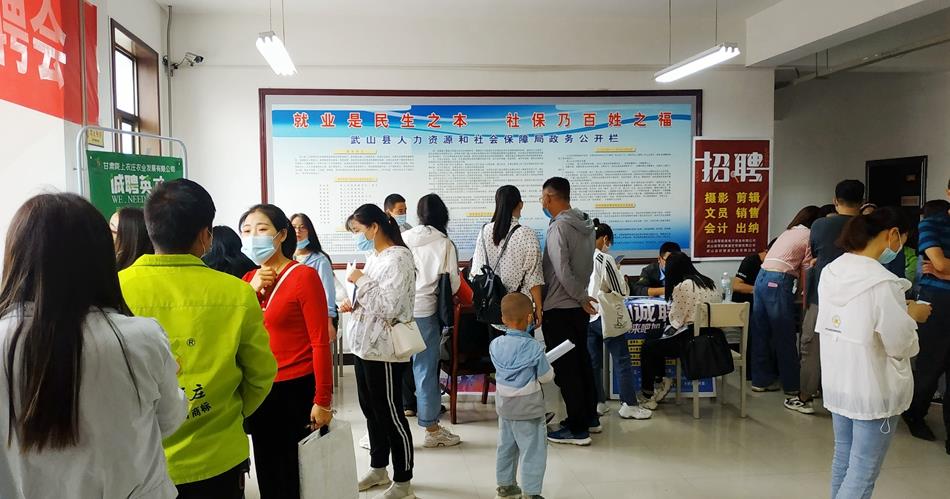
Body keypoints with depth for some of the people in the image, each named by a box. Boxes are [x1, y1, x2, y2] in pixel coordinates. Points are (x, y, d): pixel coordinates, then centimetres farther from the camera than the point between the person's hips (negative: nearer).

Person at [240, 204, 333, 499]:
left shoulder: (304, 276, -13)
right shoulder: (249, 279, 8)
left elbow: (320, 342, -15)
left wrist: (322, 400, -17)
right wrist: (251, 289, -10)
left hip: (296, 389, -6)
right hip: (258, 391, 6)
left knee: (298, 472, 7)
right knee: (268, 471, 18)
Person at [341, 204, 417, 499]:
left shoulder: (398, 258, -16)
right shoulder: (374, 256, 12)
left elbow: (389, 306, -23)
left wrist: (361, 281, -17)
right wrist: (354, 306, 5)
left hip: (383, 349, -9)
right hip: (364, 344, 9)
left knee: (390, 414, 0)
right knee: (371, 409, 18)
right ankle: (378, 469, 34)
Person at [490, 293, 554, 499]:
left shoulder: (495, 345, -5)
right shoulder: (534, 347, -20)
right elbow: (546, 377, -11)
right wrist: (549, 370, 11)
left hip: (504, 405, 6)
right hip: (528, 408, -6)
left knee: (506, 447, 19)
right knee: (532, 451, 4)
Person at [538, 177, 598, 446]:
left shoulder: (559, 227, -18)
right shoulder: (585, 224, 7)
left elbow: (562, 271, -23)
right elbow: (587, 266, 12)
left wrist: (581, 297, -12)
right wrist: (582, 295, 11)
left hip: (559, 309, -8)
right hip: (579, 308, 8)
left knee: (565, 368, 1)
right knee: (582, 361, 18)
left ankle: (577, 429, 8)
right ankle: (590, 417, 30)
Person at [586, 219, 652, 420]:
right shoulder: (605, 259, -14)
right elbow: (621, 291, -8)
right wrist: (619, 275, 11)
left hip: (585, 317, 6)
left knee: (594, 362, 12)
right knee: (622, 361, 3)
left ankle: (598, 403, 17)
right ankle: (629, 405, 6)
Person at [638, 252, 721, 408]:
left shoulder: (682, 287, -12)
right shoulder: (709, 282, 11)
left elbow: (675, 318, -4)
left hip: (691, 337, -9)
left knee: (647, 348, 10)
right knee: (654, 339, 22)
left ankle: (647, 396, 17)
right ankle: (660, 381, 22)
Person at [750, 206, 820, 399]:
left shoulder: (789, 232, 25)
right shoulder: (809, 236, 1)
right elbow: (806, 269, -1)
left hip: (762, 277, 8)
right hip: (778, 282, -8)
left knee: (761, 332, 10)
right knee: (784, 335, 1)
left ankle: (761, 380, 17)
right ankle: (792, 385, 11)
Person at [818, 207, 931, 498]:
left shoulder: (831, 271, 0)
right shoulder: (883, 283, -23)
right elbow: (901, 346, -16)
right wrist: (912, 316, 0)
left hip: (837, 384, 7)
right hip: (872, 390, -7)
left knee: (843, 459, 20)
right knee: (863, 472, 4)